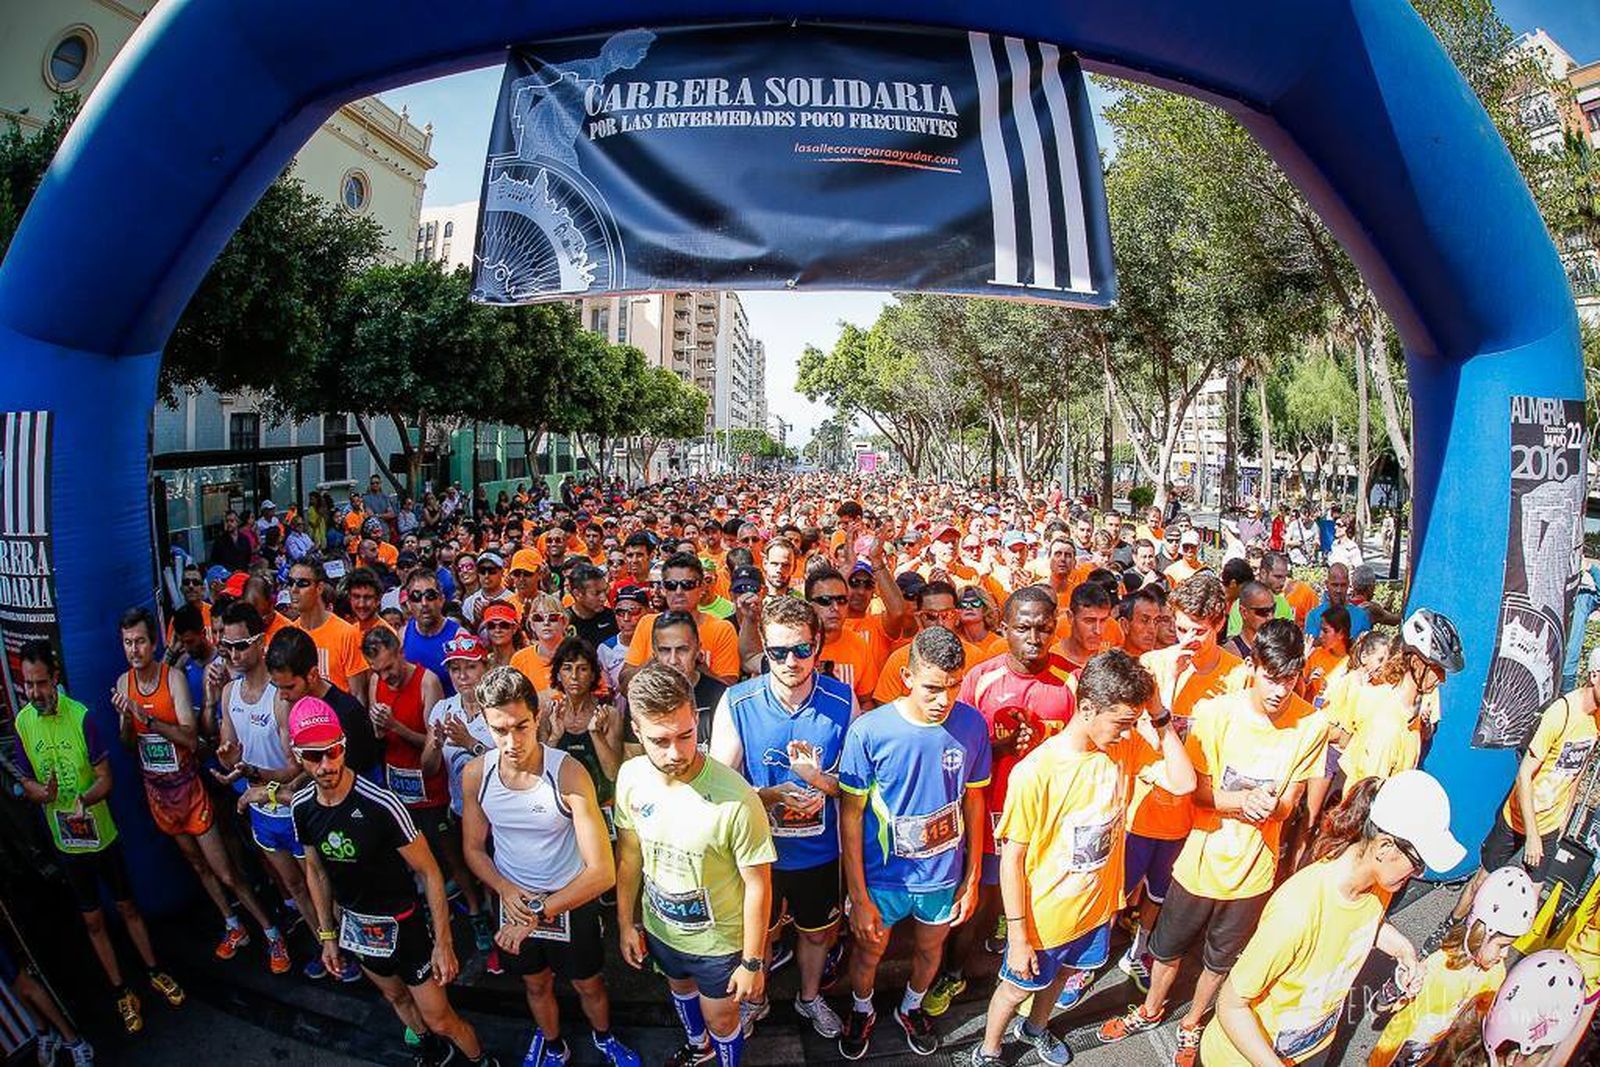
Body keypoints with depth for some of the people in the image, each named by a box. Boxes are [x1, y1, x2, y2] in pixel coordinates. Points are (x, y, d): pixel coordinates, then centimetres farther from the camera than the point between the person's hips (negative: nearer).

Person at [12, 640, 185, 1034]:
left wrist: (82, 801, -36)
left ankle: (154, 971, 33)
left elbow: (105, 778, -15)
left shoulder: (81, 717, -18)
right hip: (65, 841, 2)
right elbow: (26, 782, 0)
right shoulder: (21, 724, -10)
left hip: (100, 832, -2)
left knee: (127, 906, 14)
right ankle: (121, 991, 30)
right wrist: (41, 793, -24)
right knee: (93, 919, 14)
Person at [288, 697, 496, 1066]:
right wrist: (327, 934, 13)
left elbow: (429, 872, -22)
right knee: (395, 996, 27)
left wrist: (443, 943, -20)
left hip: (402, 923, -6)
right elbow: (316, 871, 8)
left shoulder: (381, 804, -30)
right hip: (354, 923, 6)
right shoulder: (302, 807, -10)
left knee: (439, 1018, 3)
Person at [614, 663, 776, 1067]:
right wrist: (626, 923, 5)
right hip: (659, 928, 5)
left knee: (720, 1020, 20)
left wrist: (753, 963, -14)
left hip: (719, 940, -5)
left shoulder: (736, 799, -36)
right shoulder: (631, 777, -19)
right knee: (681, 988, 33)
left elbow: (757, 885, -23)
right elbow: (629, 854, -3)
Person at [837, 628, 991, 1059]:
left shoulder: (972, 725, -17)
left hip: (944, 875, 2)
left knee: (930, 949, 26)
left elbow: (972, 802, -2)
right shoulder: (868, 731, -26)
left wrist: (972, 877, 3)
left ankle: (912, 1007, 58)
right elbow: (850, 816, -16)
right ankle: (861, 1011, 55)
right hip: (882, 876, -2)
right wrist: (858, 897, -12)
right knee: (868, 952, 23)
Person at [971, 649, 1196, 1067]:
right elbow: (1011, 859, -23)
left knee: (1063, 973, 31)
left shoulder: (1127, 747, -13)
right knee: (1018, 987, 19)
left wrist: (1160, 717, -25)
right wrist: (1018, 937, -17)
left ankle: (1035, 1028, 61)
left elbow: (1182, 782, -20)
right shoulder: (1035, 771, -31)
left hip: (1097, 907, 6)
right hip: (1043, 918, -5)